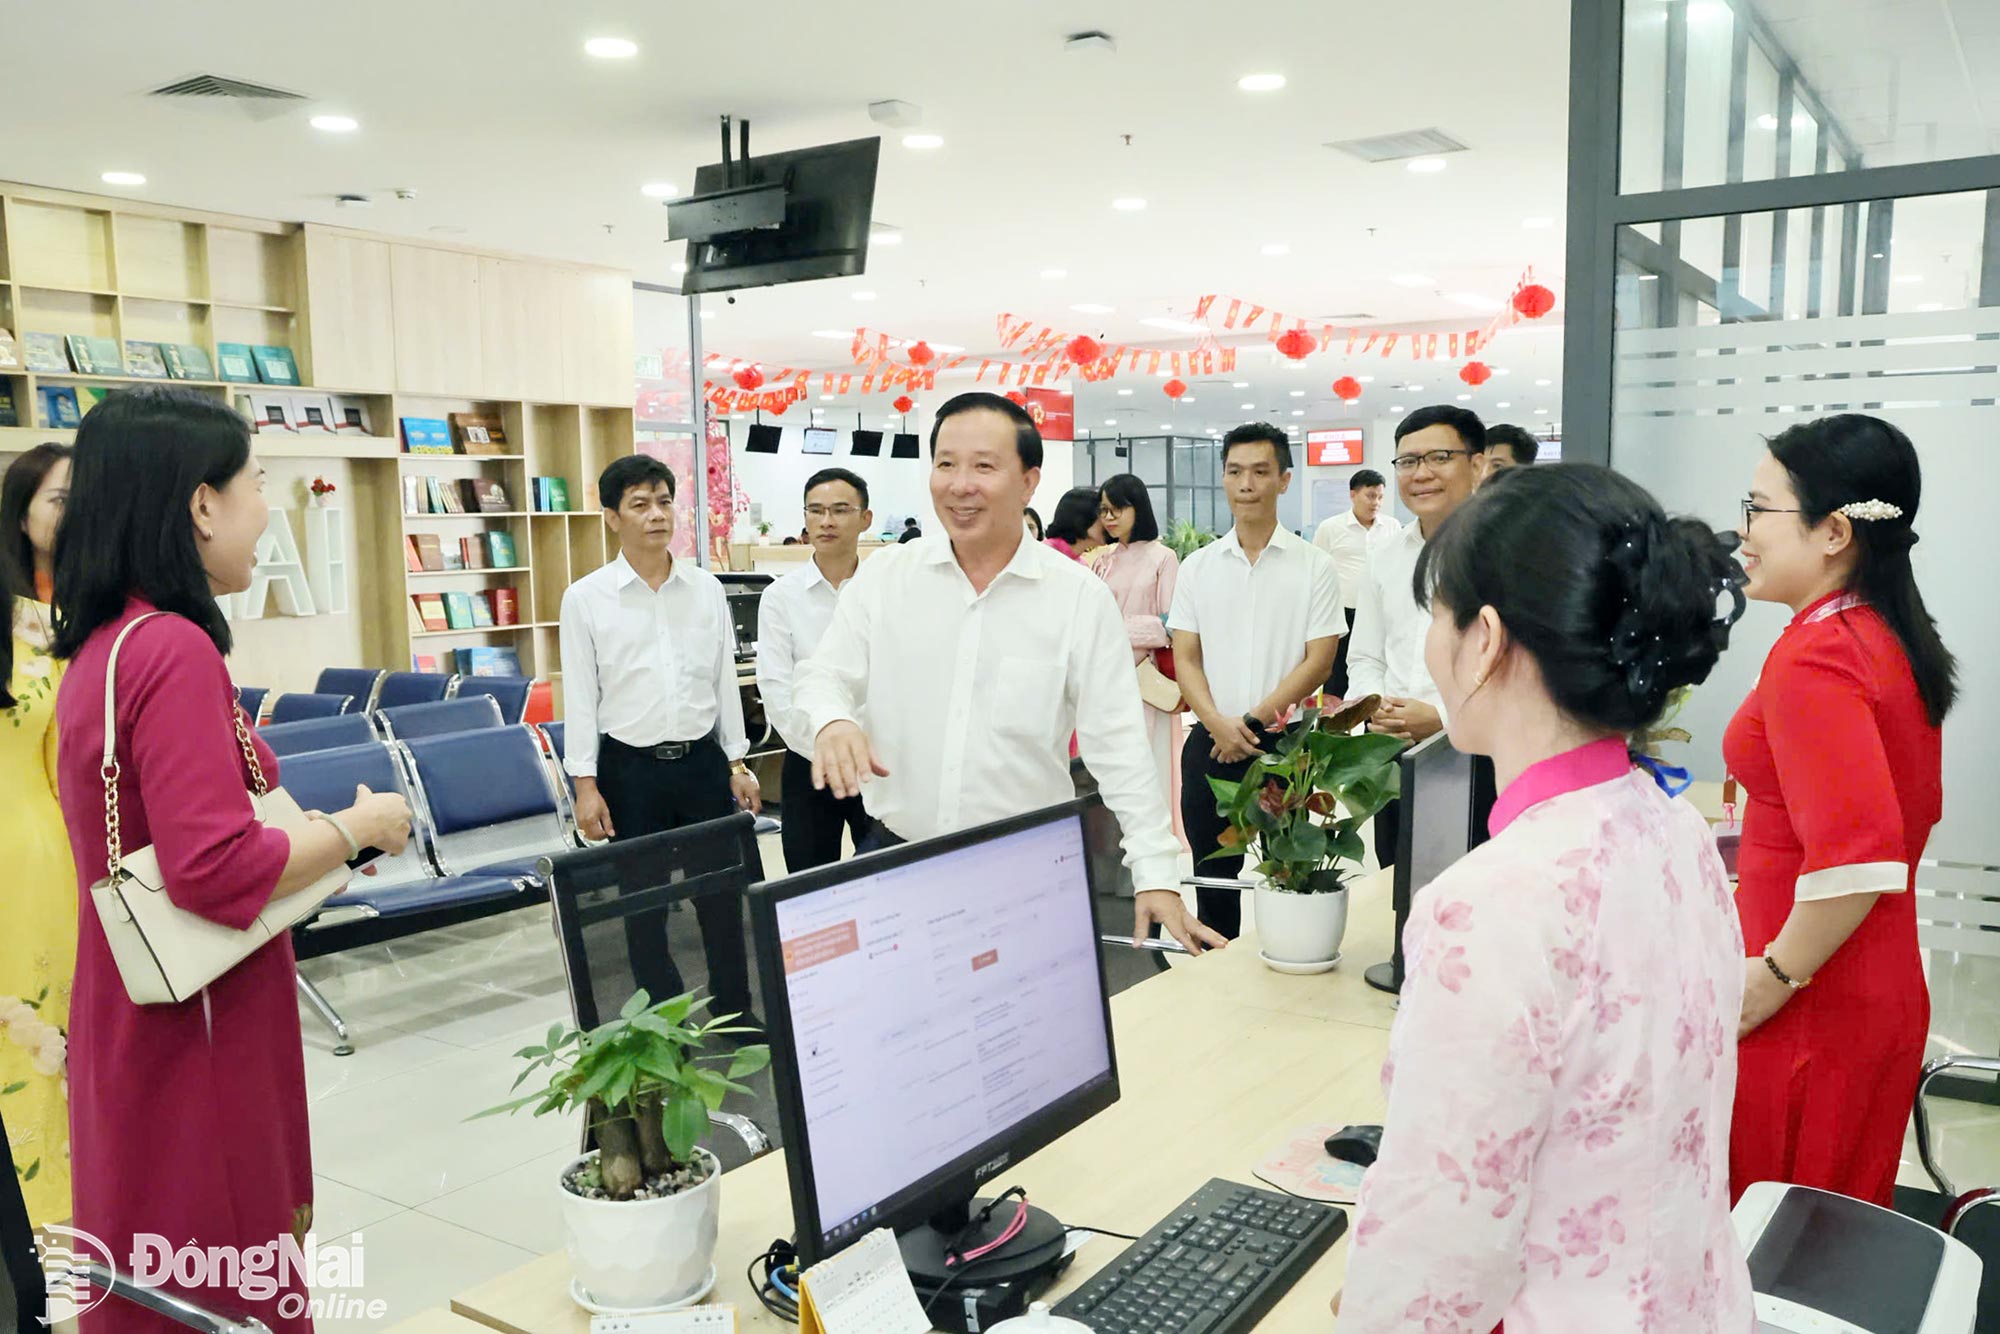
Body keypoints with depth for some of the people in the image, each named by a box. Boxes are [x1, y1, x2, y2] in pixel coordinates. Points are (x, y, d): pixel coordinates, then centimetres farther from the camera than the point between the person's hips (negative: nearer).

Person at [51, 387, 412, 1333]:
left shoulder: (105, 644, 7)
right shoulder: (175, 651, -21)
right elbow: (218, 869, -28)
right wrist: (357, 827, -14)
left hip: (141, 1023, 9)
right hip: (201, 1035, -9)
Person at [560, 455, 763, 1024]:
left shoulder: (706, 588, 3)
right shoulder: (585, 598, -4)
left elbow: (725, 680, 8)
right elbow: (580, 696, -3)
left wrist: (738, 763, 6)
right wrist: (586, 784, -6)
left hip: (702, 760, 2)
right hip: (630, 768, -2)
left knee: (721, 892, 9)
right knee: (643, 905, 8)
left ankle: (735, 1011, 25)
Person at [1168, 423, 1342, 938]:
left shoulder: (1315, 567, -1)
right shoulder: (1198, 567, 7)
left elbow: (1319, 661, -6)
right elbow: (1185, 657, 4)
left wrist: (1254, 720, -13)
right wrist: (1218, 724, -12)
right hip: (1210, 742, 3)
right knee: (1213, 875, 11)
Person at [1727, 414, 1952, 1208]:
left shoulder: (1814, 658, -21)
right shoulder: (1893, 639, 8)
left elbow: (1856, 857, -30)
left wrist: (1773, 976, -20)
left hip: (1807, 1007, -9)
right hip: (1886, 989, 9)